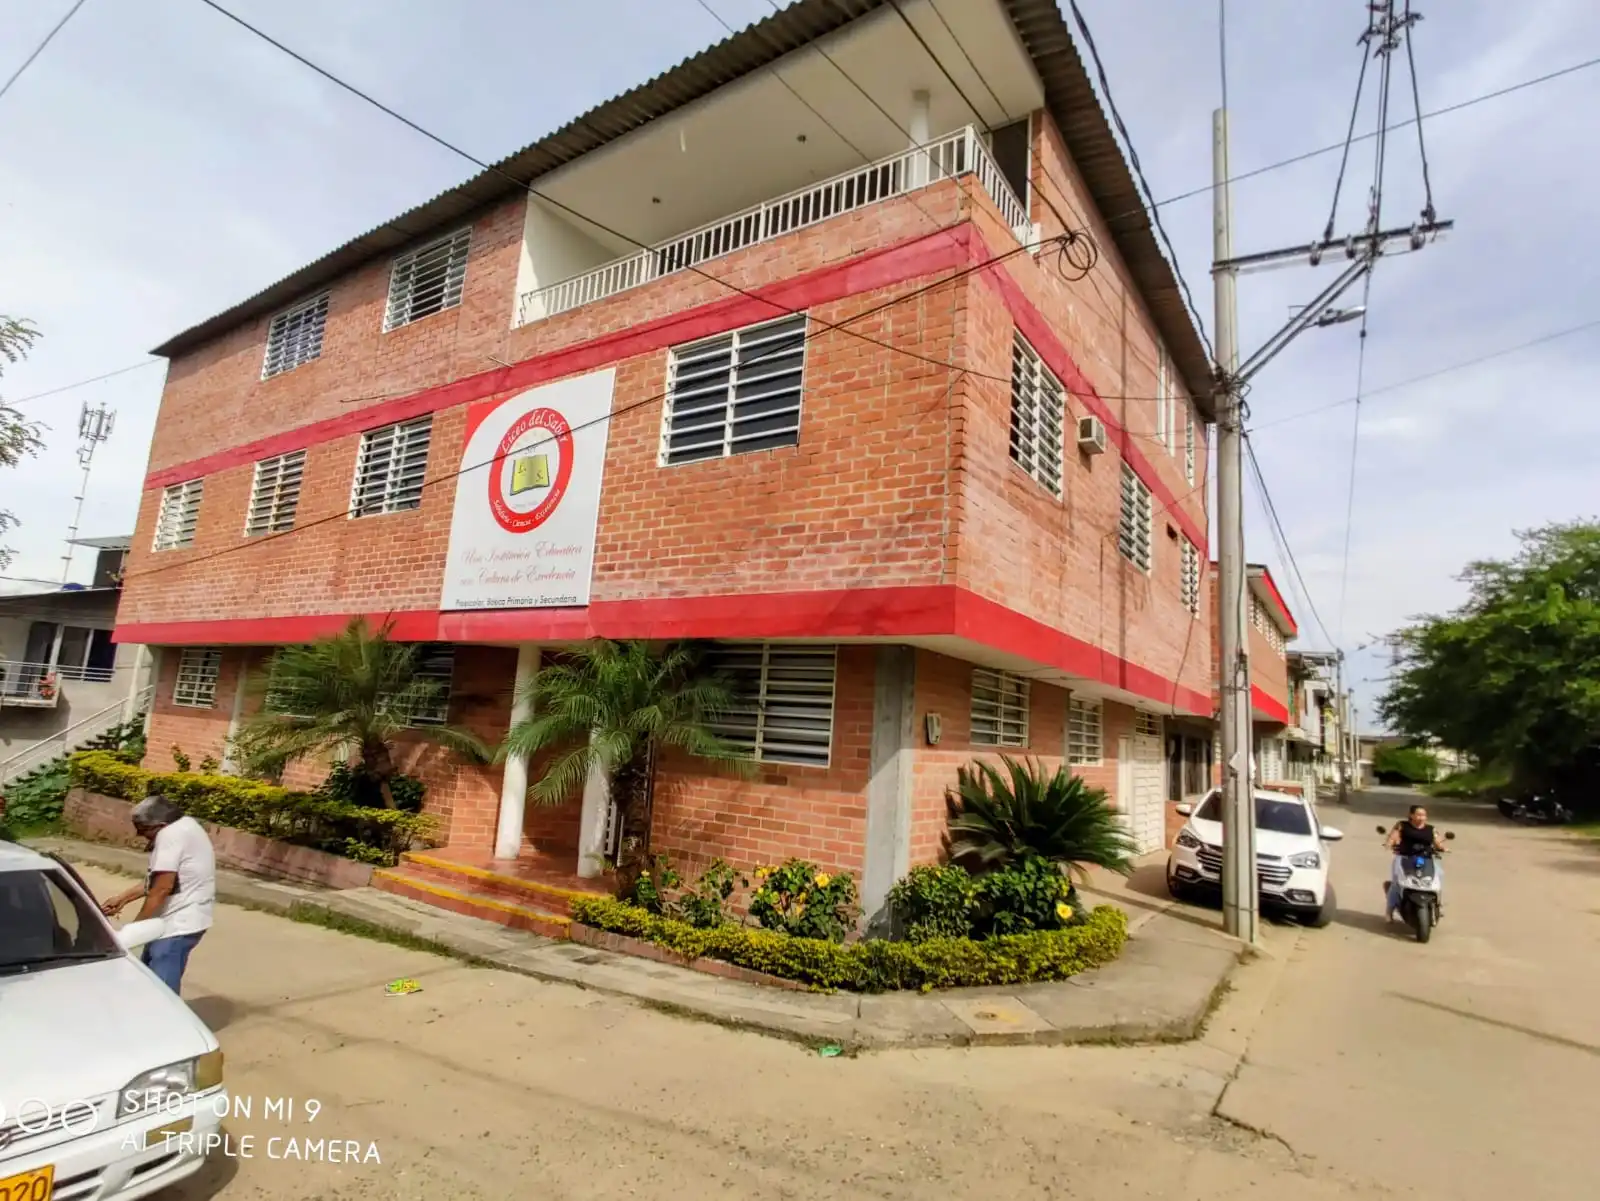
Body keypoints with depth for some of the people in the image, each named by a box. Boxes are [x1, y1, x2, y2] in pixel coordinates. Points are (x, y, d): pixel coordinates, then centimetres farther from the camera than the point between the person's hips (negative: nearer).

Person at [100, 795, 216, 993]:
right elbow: (157, 880, 20)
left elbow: (162, 888, -23)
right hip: (179, 920, 11)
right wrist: (123, 899, 18)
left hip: (179, 924, -11)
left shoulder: (170, 835, -21)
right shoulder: (182, 826, 11)